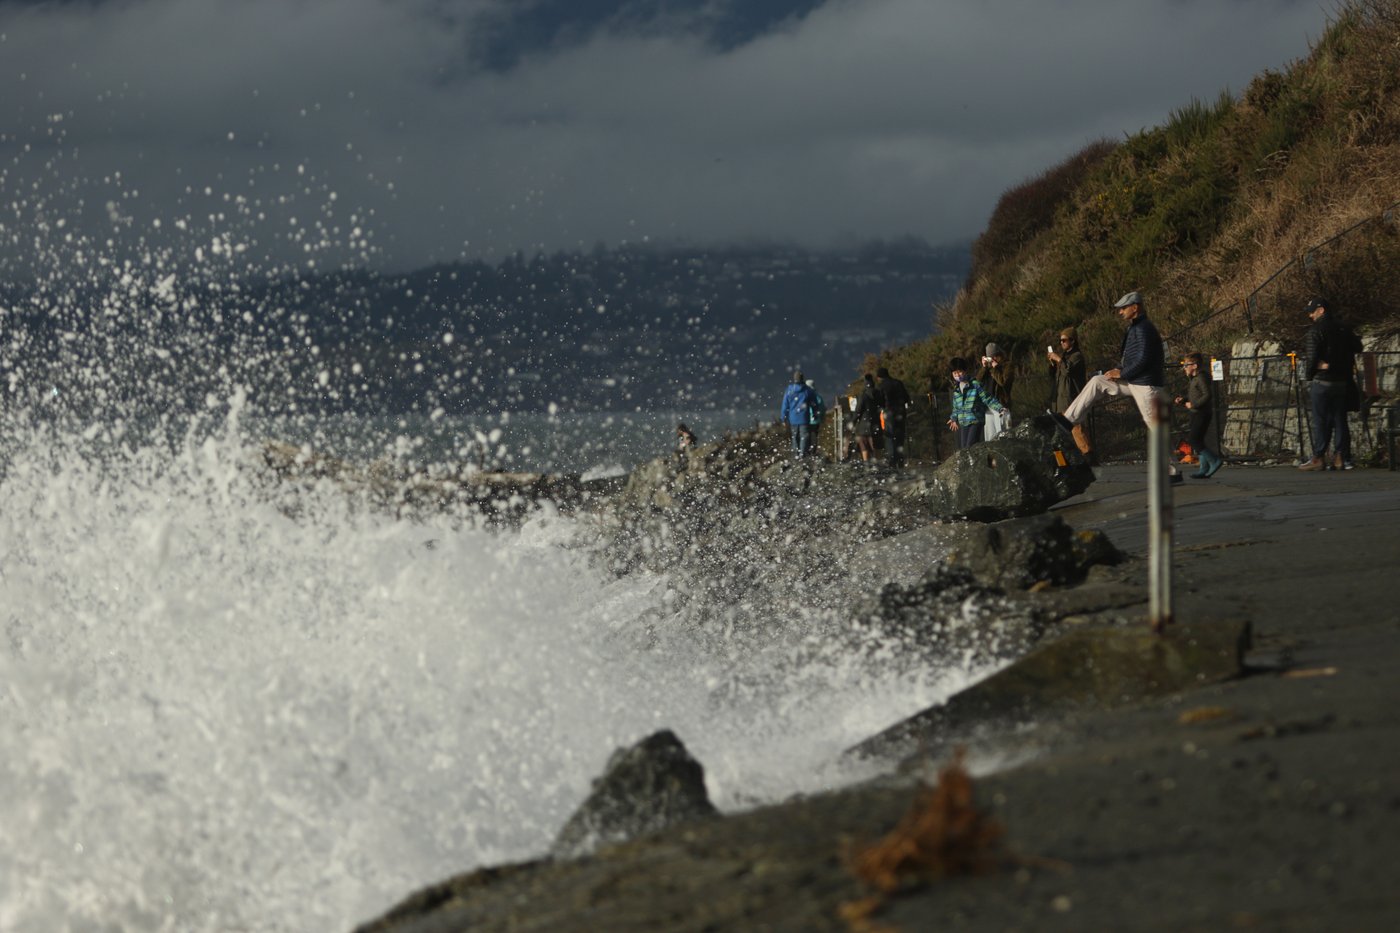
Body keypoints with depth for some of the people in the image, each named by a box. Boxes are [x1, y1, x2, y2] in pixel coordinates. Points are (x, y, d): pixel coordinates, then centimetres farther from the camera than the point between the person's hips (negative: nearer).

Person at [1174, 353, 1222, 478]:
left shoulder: (1201, 378, -14)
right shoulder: (1193, 379, 16)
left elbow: (1207, 395, -22)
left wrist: (1193, 404, -20)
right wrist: (1183, 399, 8)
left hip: (1202, 414, -10)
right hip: (1196, 415, 10)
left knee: (1193, 439, -14)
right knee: (1197, 440, 10)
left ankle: (1214, 460, -11)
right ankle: (1204, 469, 13)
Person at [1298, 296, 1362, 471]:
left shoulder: (1316, 330, -11)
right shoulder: (1343, 328, 9)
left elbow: (1311, 357, -13)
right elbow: (1357, 347, 15)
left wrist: (1308, 375, 0)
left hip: (1322, 380, -6)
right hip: (1342, 381, 6)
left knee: (1320, 421, -4)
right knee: (1339, 419, 8)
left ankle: (1319, 458, -5)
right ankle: (1340, 457, 6)